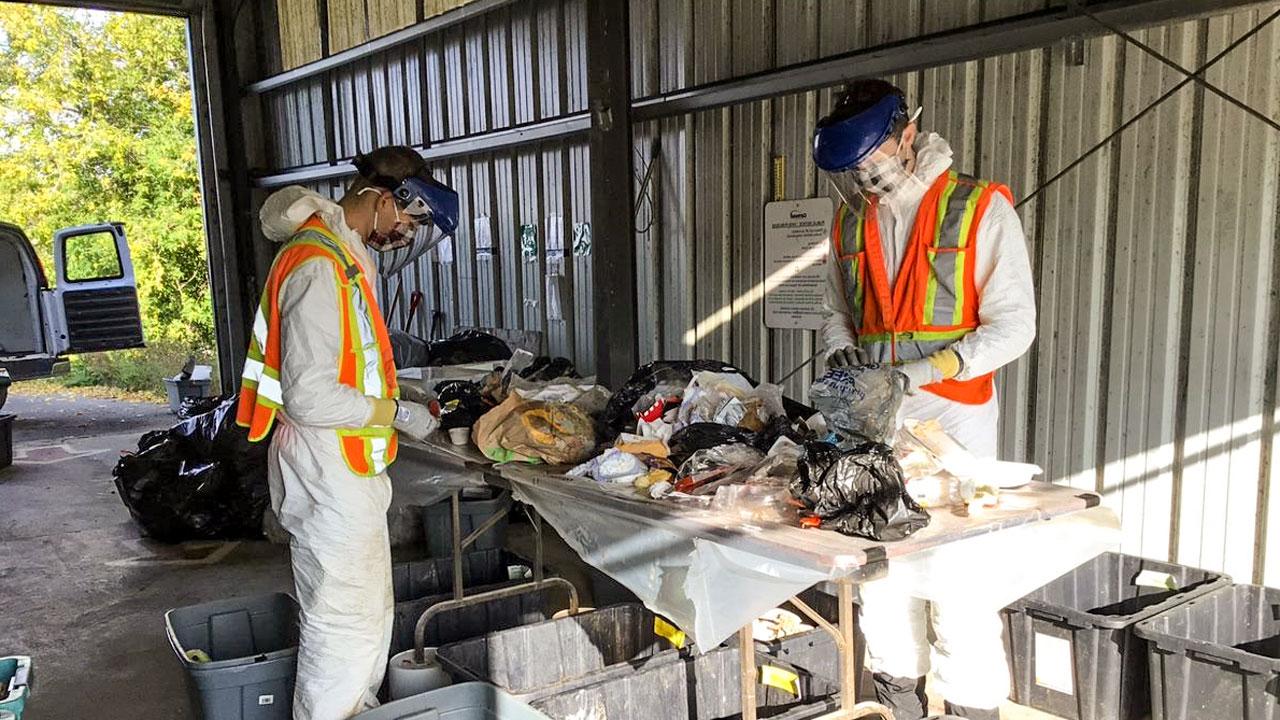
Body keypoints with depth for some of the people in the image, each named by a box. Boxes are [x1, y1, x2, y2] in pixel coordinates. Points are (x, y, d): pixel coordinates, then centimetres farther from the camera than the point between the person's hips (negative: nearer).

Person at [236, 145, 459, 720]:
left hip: (351, 468, 10)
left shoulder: (349, 256, 12)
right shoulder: (318, 267, -21)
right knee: (343, 625, 0)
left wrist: (399, 398, 10)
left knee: (372, 611, 21)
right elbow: (309, 397, -26)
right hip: (328, 475, -10)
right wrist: (394, 413, -16)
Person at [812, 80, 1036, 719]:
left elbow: (1013, 326, -8)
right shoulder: (851, 222, 11)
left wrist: (917, 374, -18)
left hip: (953, 417, -5)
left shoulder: (980, 210, -5)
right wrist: (841, 350, -1)